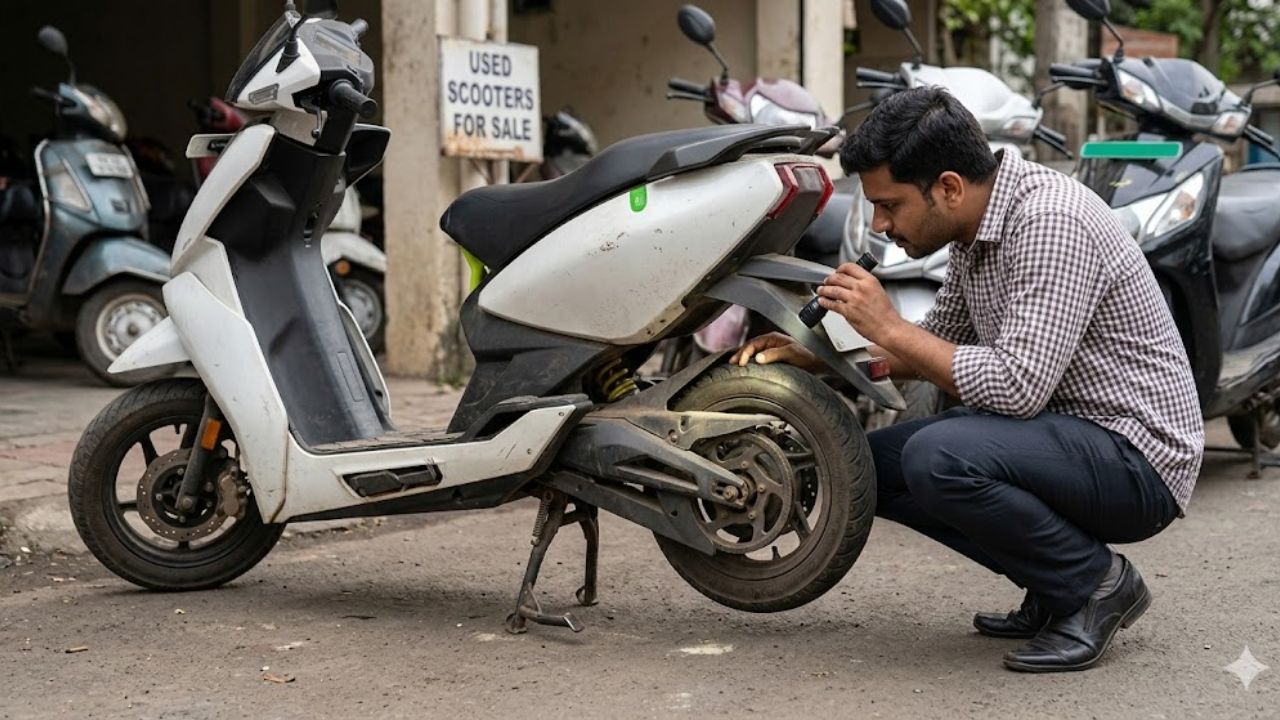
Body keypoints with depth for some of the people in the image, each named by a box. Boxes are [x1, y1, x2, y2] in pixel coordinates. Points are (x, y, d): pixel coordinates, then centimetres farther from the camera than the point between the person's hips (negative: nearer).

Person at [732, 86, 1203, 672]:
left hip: (1135, 457, -10)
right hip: (1067, 433, 10)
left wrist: (889, 327, -21)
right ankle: (1055, 591, 9)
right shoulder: (974, 225, 6)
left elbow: (1018, 387, -31)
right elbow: (936, 346, 21)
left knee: (937, 458, -31)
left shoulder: (1050, 223, -24)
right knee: (872, 464, 4)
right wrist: (816, 360, 8)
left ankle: (1096, 583, -7)